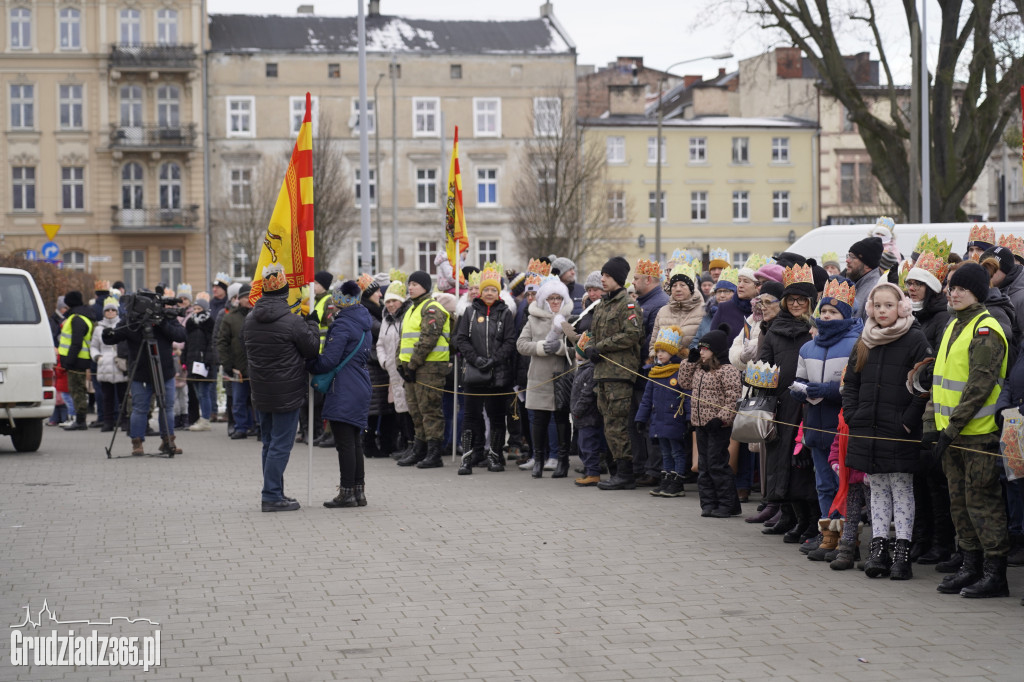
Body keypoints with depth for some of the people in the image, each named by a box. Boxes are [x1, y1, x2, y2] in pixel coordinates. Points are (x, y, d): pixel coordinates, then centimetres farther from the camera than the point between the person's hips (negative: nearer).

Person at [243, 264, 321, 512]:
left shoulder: (249, 320, 3)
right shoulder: (292, 321, -18)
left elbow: (245, 349, 14)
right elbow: (313, 349, -7)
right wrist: (313, 323, 7)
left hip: (260, 392, 6)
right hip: (288, 393, -6)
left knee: (269, 443, 15)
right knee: (281, 444, -2)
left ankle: (273, 493, 22)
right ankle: (271, 496, -3)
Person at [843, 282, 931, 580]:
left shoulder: (915, 339, -7)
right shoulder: (864, 342, 12)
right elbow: (850, 382, 18)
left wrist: (909, 420, -15)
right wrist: (852, 415, 5)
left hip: (899, 432, -6)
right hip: (868, 430, 6)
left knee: (902, 490, -1)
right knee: (877, 490, 9)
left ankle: (902, 552, 0)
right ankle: (879, 548, 13)